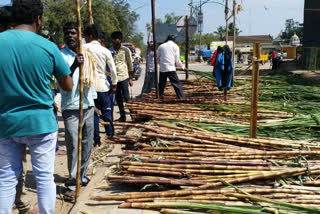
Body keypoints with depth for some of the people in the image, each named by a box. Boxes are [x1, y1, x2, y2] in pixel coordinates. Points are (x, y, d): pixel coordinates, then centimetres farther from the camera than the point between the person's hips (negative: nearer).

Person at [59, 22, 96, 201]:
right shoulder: (61, 55, -6)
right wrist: (74, 66, -32)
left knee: (87, 144, 11)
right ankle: (73, 184, 3)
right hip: (71, 108, -6)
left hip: (88, 106, 6)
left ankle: (83, 175, 27)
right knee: (73, 146, -6)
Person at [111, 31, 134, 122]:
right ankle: (122, 116, 19)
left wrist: (130, 78, -1)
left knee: (126, 97, -5)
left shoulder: (125, 50, 0)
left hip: (123, 77, -4)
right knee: (118, 98, 9)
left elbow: (130, 64, 3)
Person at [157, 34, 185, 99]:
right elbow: (177, 60, 2)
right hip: (171, 68, -4)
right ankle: (181, 98, -11)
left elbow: (158, 59, 18)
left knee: (161, 84, 16)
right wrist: (182, 66, 17)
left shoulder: (161, 46, 15)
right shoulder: (175, 46, 6)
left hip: (162, 69, 4)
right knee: (177, 84, -4)